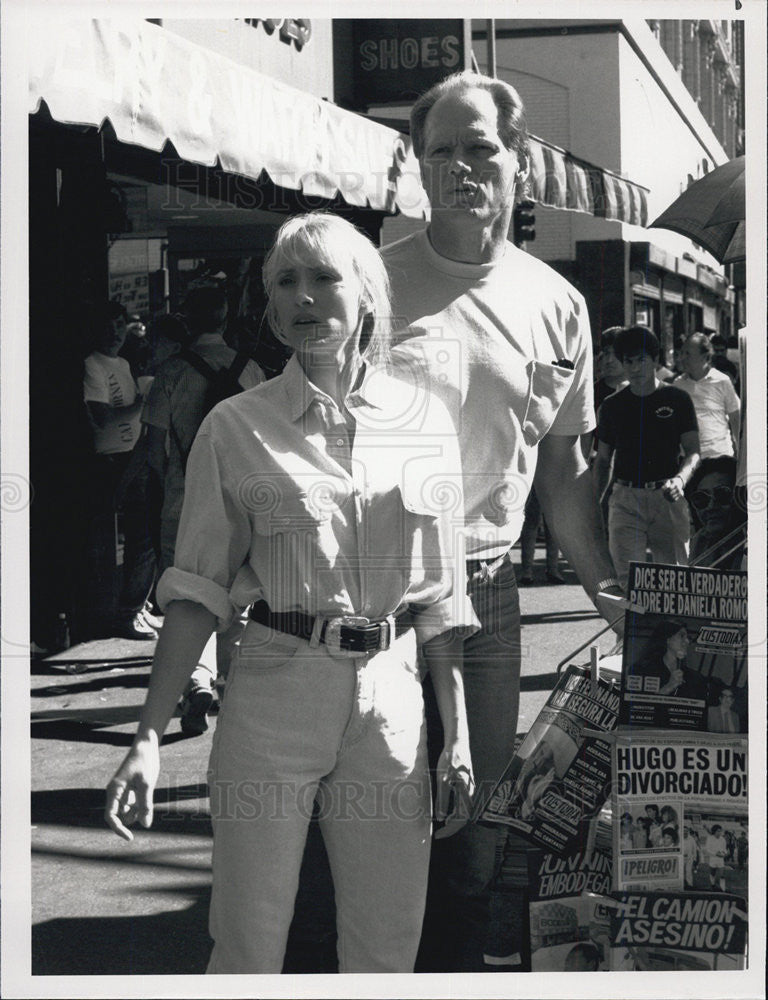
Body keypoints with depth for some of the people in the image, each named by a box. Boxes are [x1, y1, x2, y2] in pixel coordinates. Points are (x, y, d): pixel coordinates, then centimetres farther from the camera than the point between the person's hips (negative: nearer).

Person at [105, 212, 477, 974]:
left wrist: (457, 732, 7)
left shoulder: (425, 420, 5)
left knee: (387, 945, 8)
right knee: (249, 940, 2)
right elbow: (198, 591, 0)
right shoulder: (237, 427, -1)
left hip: (390, 696, 2)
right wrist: (149, 739, -6)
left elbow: (441, 593, 9)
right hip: (274, 691, -2)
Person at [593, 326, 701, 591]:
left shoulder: (677, 400, 7)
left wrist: (680, 479, -17)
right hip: (626, 499, 0)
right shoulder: (612, 405, 12)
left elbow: (693, 452, 4)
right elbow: (603, 460, 17)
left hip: (668, 499, 0)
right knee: (628, 579, -14)